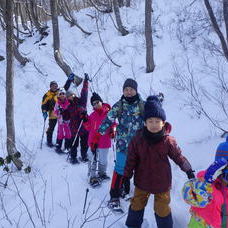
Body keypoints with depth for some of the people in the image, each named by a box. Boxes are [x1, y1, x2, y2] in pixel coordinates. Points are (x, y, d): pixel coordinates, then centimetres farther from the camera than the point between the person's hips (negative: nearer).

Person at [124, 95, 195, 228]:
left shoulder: (168, 141, -17)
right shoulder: (138, 140, -14)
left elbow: (178, 156, -3)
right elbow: (131, 160, -6)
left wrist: (188, 170, -6)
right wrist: (127, 176, -2)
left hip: (162, 182, -1)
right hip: (142, 181, 2)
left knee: (162, 209, 16)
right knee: (137, 205, 21)